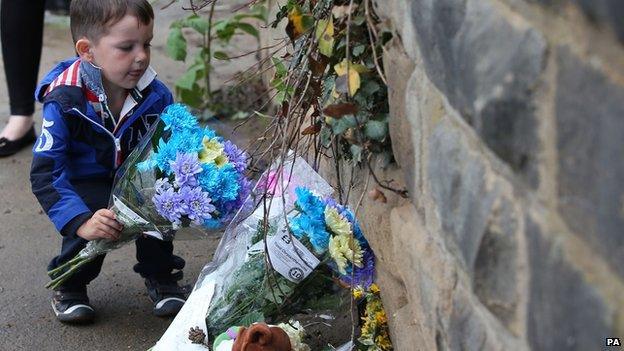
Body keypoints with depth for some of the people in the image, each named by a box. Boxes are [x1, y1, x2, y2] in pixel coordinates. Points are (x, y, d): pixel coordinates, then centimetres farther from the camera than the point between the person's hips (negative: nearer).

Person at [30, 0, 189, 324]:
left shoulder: (156, 94, -15)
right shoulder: (64, 101, -26)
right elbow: (45, 172, -28)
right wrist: (80, 221, -41)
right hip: (84, 184, -3)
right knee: (94, 220, -33)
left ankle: (160, 277, 3)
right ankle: (69, 286, -2)